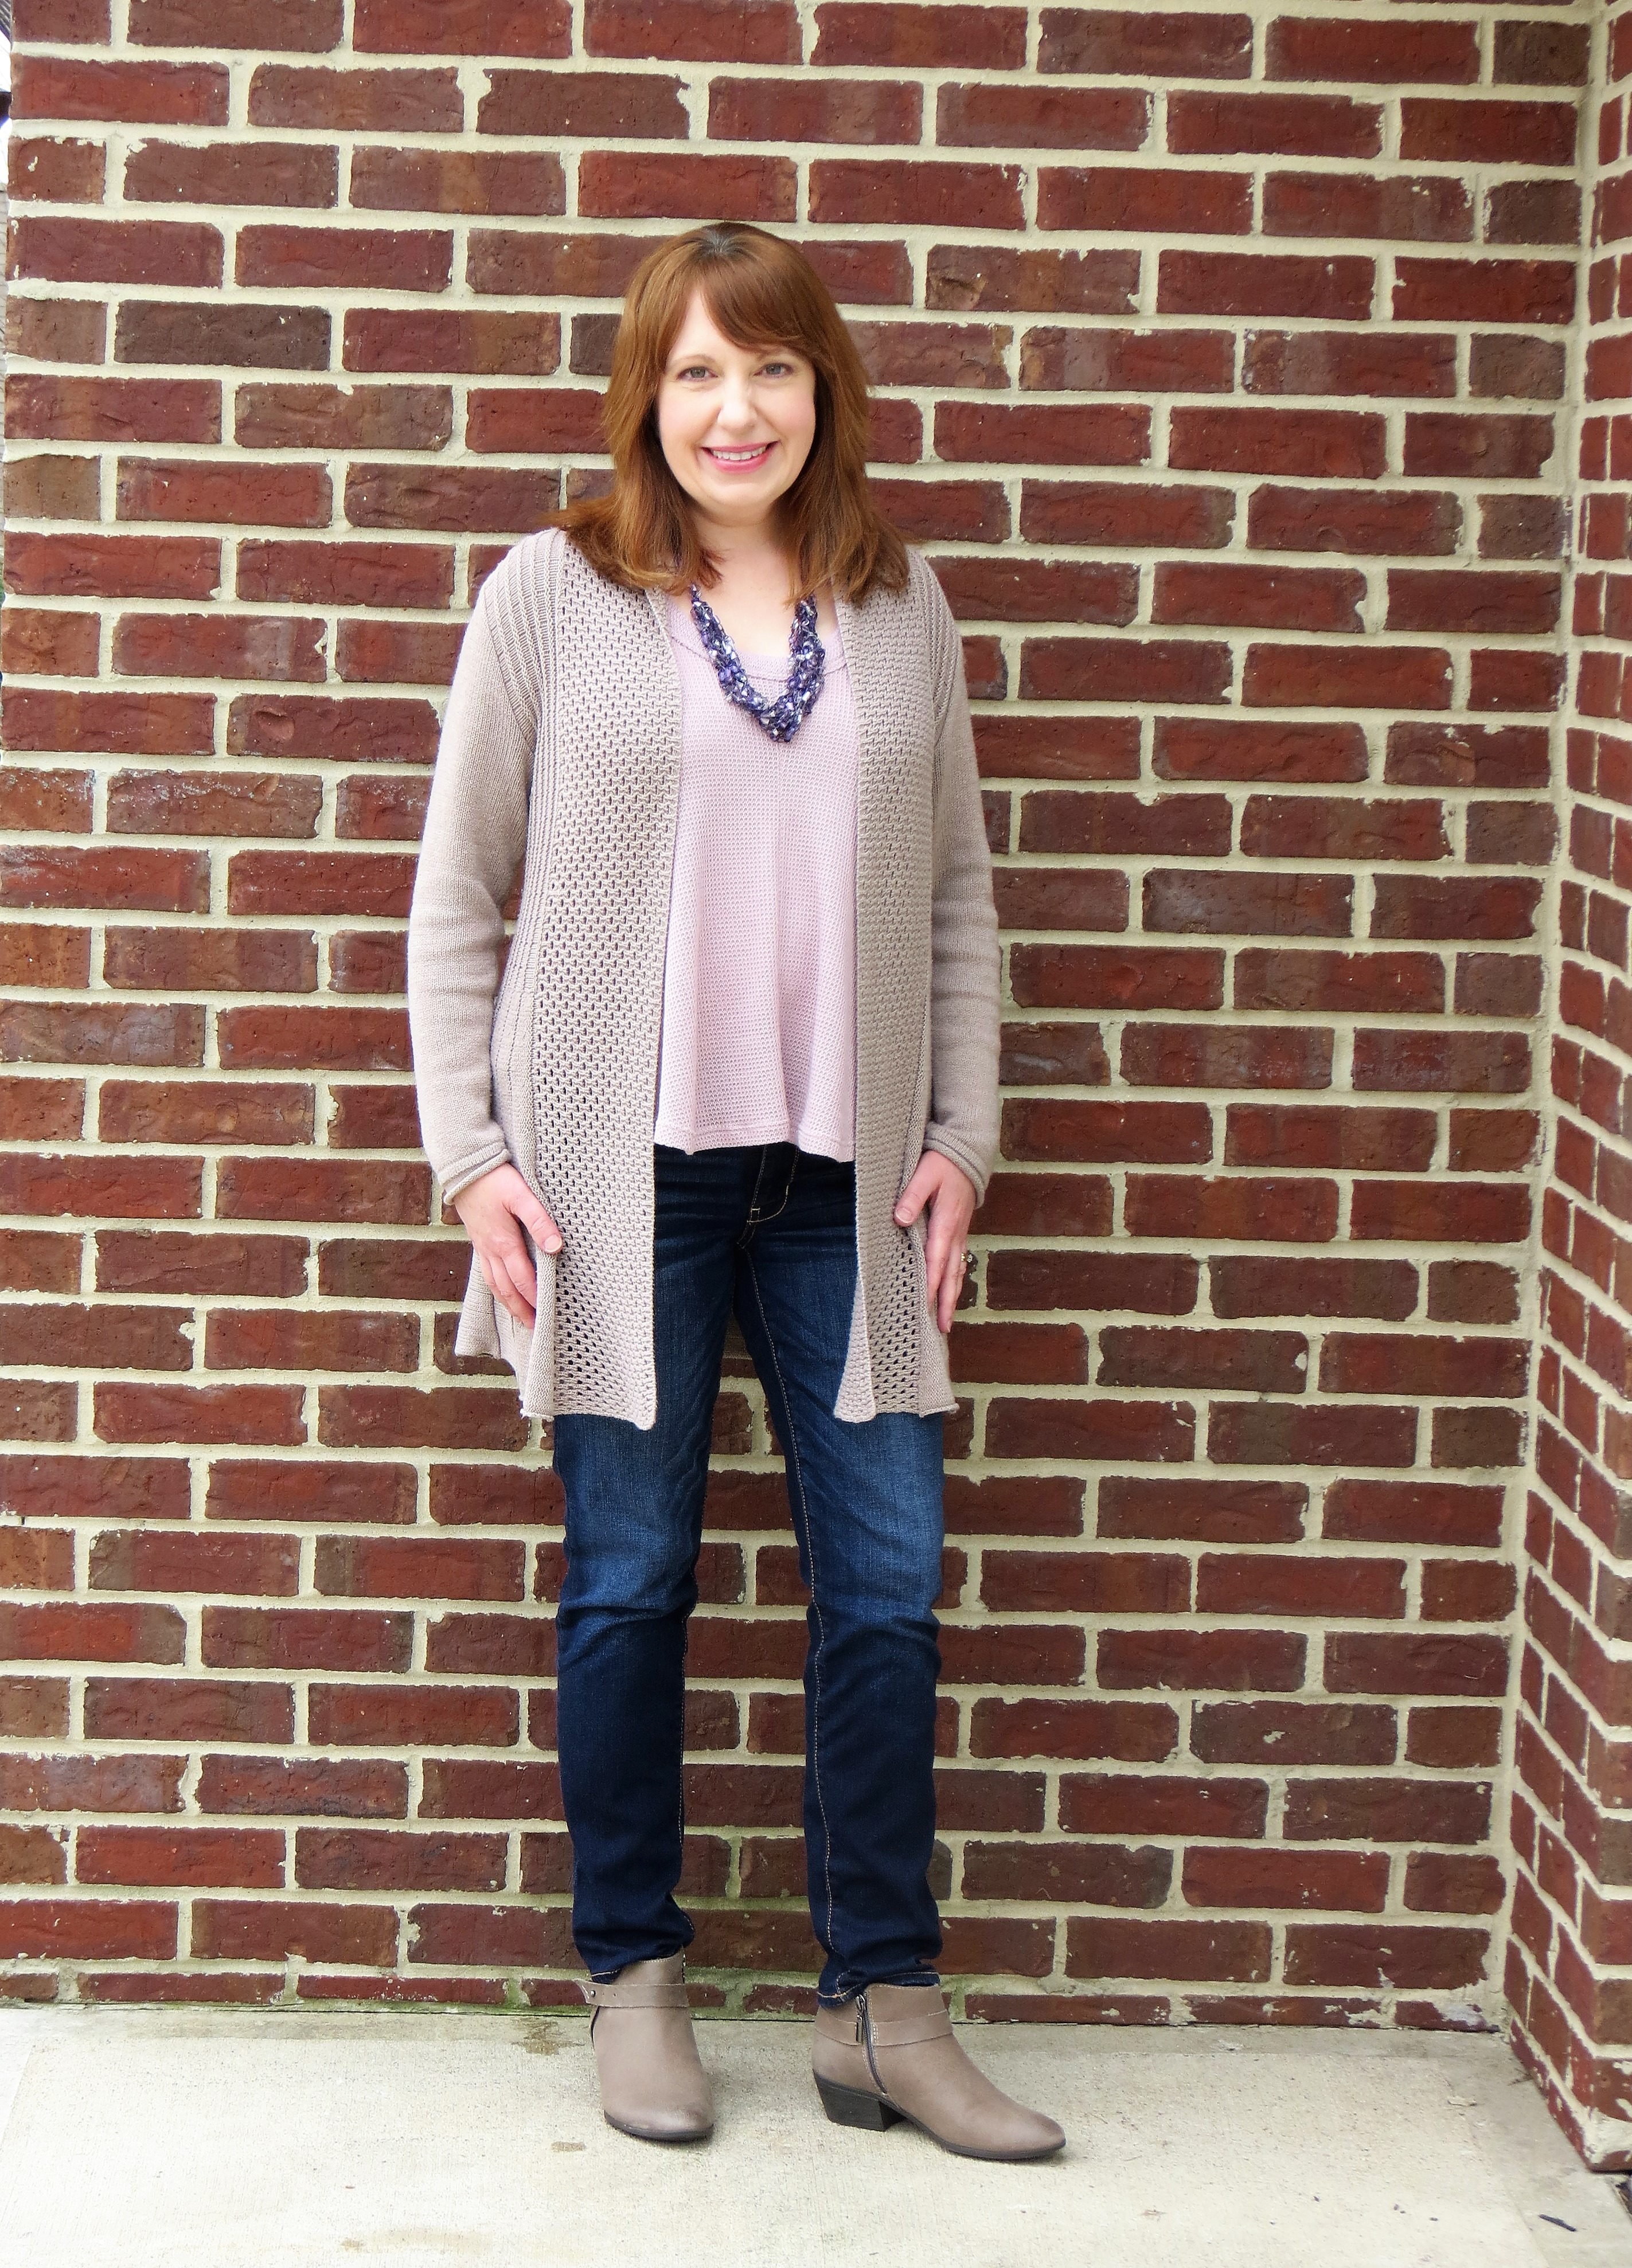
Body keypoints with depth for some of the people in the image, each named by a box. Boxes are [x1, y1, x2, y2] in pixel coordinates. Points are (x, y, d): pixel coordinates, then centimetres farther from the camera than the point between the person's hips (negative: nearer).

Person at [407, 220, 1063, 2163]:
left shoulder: (902, 609, 9)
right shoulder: (554, 595, 0)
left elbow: (955, 898, 13)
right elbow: (456, 902, 2)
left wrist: (960, 1135, 6)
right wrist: (474, 1156, -4)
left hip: (843, 1178, 3)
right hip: (621, 1173, -2)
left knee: (888, 1579, 3)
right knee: (630, 1584, 6)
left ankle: (883, 2008, 15)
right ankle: (634, 1980, 23)